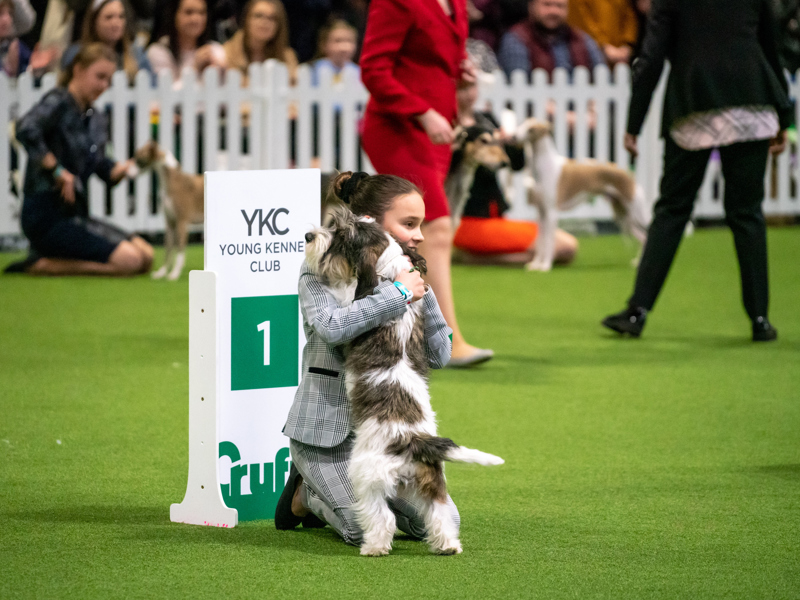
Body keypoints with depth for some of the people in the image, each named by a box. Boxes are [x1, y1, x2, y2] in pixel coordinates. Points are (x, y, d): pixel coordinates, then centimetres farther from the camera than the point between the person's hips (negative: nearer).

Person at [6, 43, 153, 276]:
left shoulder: (95, 119, 14)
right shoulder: (58, 102, -11)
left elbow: (106, 171, 15)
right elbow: (26, 130, -32)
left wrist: (130, 165, -6)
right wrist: (57, 170, -25)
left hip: (75, 213, 9)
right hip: (46, 216, -9)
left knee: (146, 255, 7)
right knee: (129, 260, -16)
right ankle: (43, 264, -7)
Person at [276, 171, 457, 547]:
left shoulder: (402, 276, 8)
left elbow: (439, 356, 1)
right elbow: (332, 328, -32)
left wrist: (422, 291, -10)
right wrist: (398, 293, -26)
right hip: (327, 426, -6)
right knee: (367, 533, -20)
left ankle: (343, 492, 18)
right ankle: (305, 494, 12)